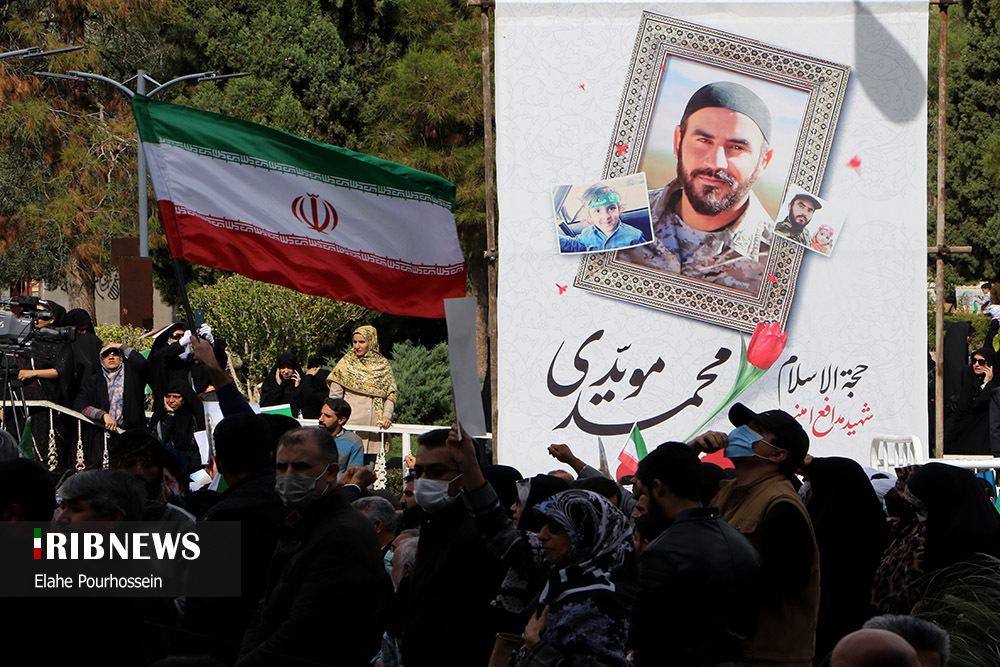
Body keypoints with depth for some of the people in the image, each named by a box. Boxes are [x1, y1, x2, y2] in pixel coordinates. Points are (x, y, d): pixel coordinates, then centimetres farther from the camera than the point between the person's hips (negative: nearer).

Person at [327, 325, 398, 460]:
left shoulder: (382, 364, 11)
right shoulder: (346, 364, 8)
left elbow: (391, 394, 8)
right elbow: (335, 395, 6)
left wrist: (386, 415, -7)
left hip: (375, 424, 1)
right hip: (351, 423, -1)